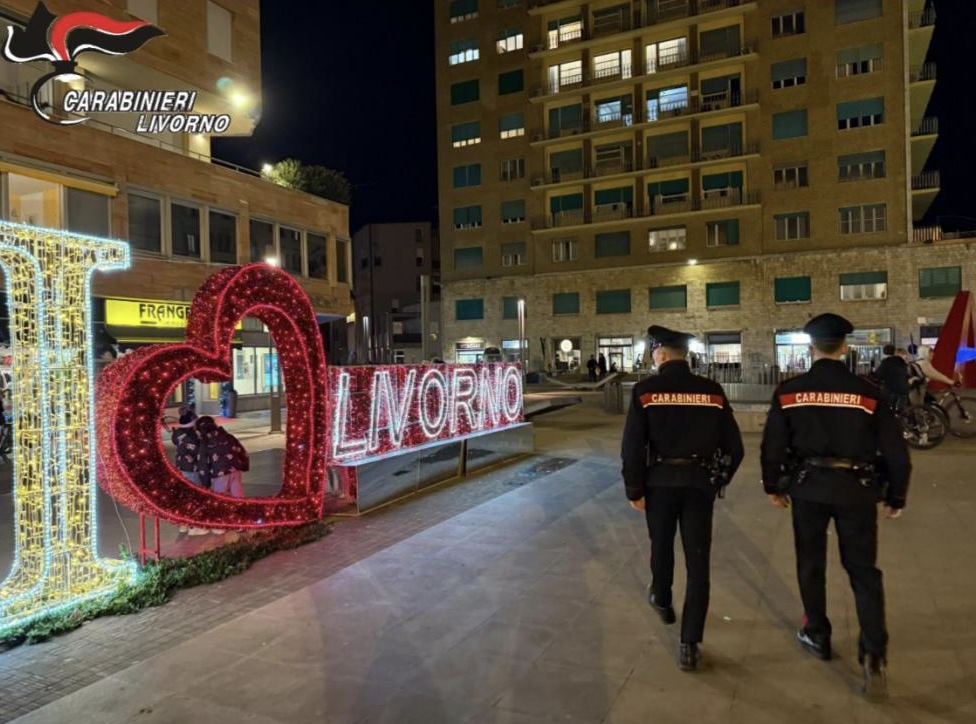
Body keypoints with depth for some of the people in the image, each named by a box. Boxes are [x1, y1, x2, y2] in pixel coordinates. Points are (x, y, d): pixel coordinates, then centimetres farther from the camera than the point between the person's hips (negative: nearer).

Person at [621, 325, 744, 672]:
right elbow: (733, 446, 3)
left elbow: (632, 446, -13)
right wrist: (719, 481, 17)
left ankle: (662, 602, 48)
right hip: (700, 483, 1)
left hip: (660, 482, -1)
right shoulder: (712, 391, 0)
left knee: (661, 547, 23)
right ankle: (690, 645, 7)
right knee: (698, 563, 6)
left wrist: (634, 490, -3)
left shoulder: (645, 390, -8)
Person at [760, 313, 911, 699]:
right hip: (856, 489, 0)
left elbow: (772, 446, -2)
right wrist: (895, 497, 11)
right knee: (863, 569, 10)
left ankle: (817, 636, 30)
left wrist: (773, 487, 12)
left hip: (808, 487, 0)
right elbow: (894, 450, -1)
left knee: (810, 564, 16)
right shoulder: (868, 392, -5)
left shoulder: (788, 392, -5)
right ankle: (874, 653, 0)